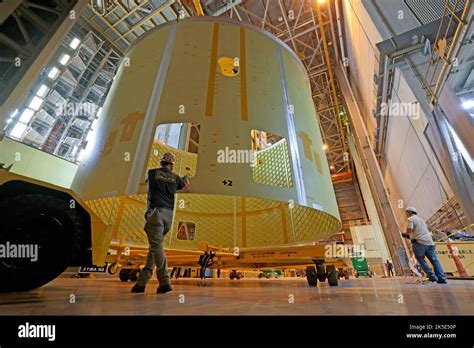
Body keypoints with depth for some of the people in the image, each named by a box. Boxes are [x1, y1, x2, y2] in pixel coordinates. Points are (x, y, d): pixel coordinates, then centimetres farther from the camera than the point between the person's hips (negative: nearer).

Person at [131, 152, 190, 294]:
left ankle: (165, 282, -9)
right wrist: (186, 180, 51)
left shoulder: (152, 172, 7)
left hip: (155, 212, -3)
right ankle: (142, 282, 18)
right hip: (168, 215, 4)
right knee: (154, 246, 12)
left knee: (156, 246, -5)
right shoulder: (175, 177, 12)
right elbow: (186, 189, 29)